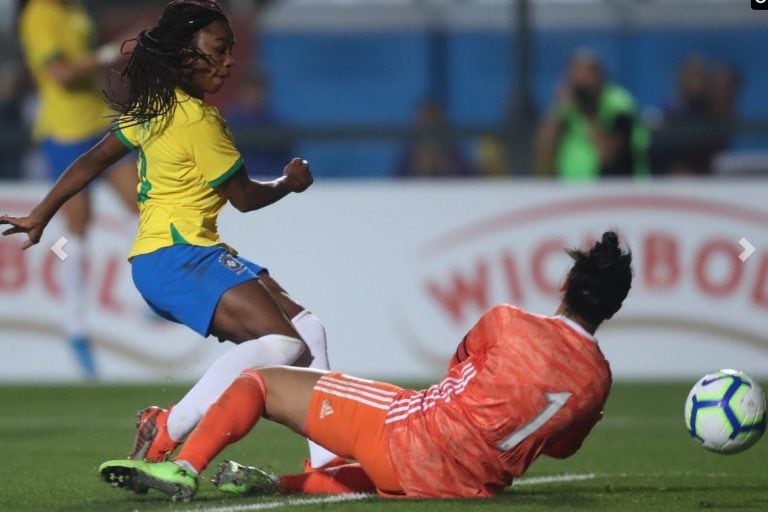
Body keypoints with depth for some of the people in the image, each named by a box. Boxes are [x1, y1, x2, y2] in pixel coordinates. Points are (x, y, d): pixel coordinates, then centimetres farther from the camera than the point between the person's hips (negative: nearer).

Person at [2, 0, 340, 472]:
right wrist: (290, 182, 14)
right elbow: (244, 197, -5)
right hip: (179, 257, -11)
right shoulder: (198, 119, -13)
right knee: (283, 344, -25)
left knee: (307, 328, 4)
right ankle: (169, 429, -22)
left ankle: (327, 461, -4)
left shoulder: (152, 106, 15)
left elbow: (92, 161, 20)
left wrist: (40, 216, 27)